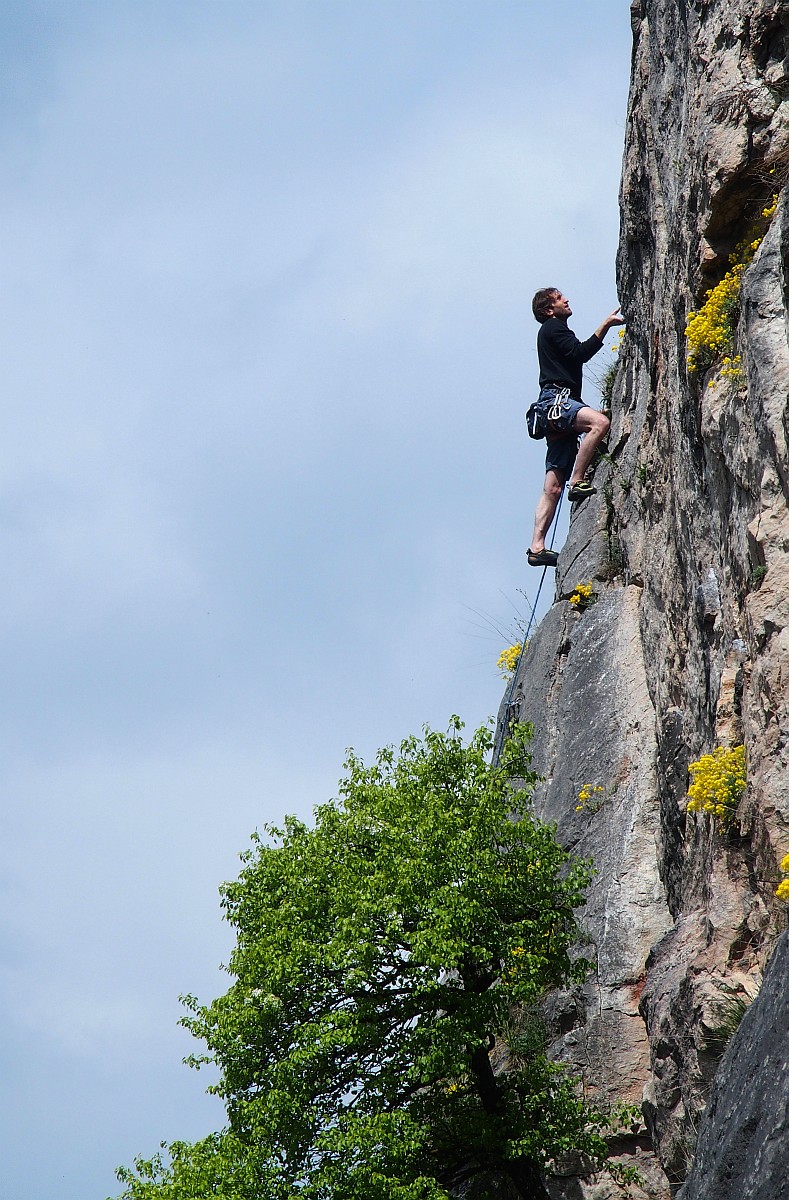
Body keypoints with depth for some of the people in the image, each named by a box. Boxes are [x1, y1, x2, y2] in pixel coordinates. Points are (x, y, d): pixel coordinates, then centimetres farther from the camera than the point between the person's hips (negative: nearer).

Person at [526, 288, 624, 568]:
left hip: (558, 405, 10)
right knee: (599, 423, -35)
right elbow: (580, 353, -12)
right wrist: (606, 325, -11)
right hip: (556, 397, -10)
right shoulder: (552, 328, 3)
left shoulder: (555, 332, 32)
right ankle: (578, 483, -31)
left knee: (553, 486, 0)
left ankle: (537, 547, -6)